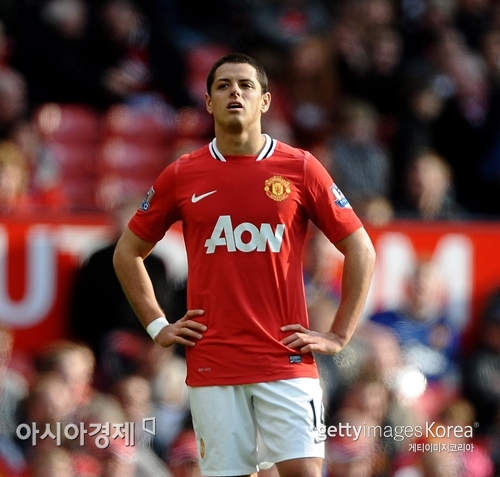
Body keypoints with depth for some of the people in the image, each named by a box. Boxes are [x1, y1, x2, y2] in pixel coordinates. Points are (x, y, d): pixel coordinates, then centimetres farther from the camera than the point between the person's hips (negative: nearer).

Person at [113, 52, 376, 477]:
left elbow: (361, 251, 7)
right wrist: (156, 325, 10)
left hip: (287, 362, -1)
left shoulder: (301, 169, 2)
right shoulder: (182, 176, 6)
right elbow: (128, 252, 18)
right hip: (211, 367, 1)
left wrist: (339, 335, 2)